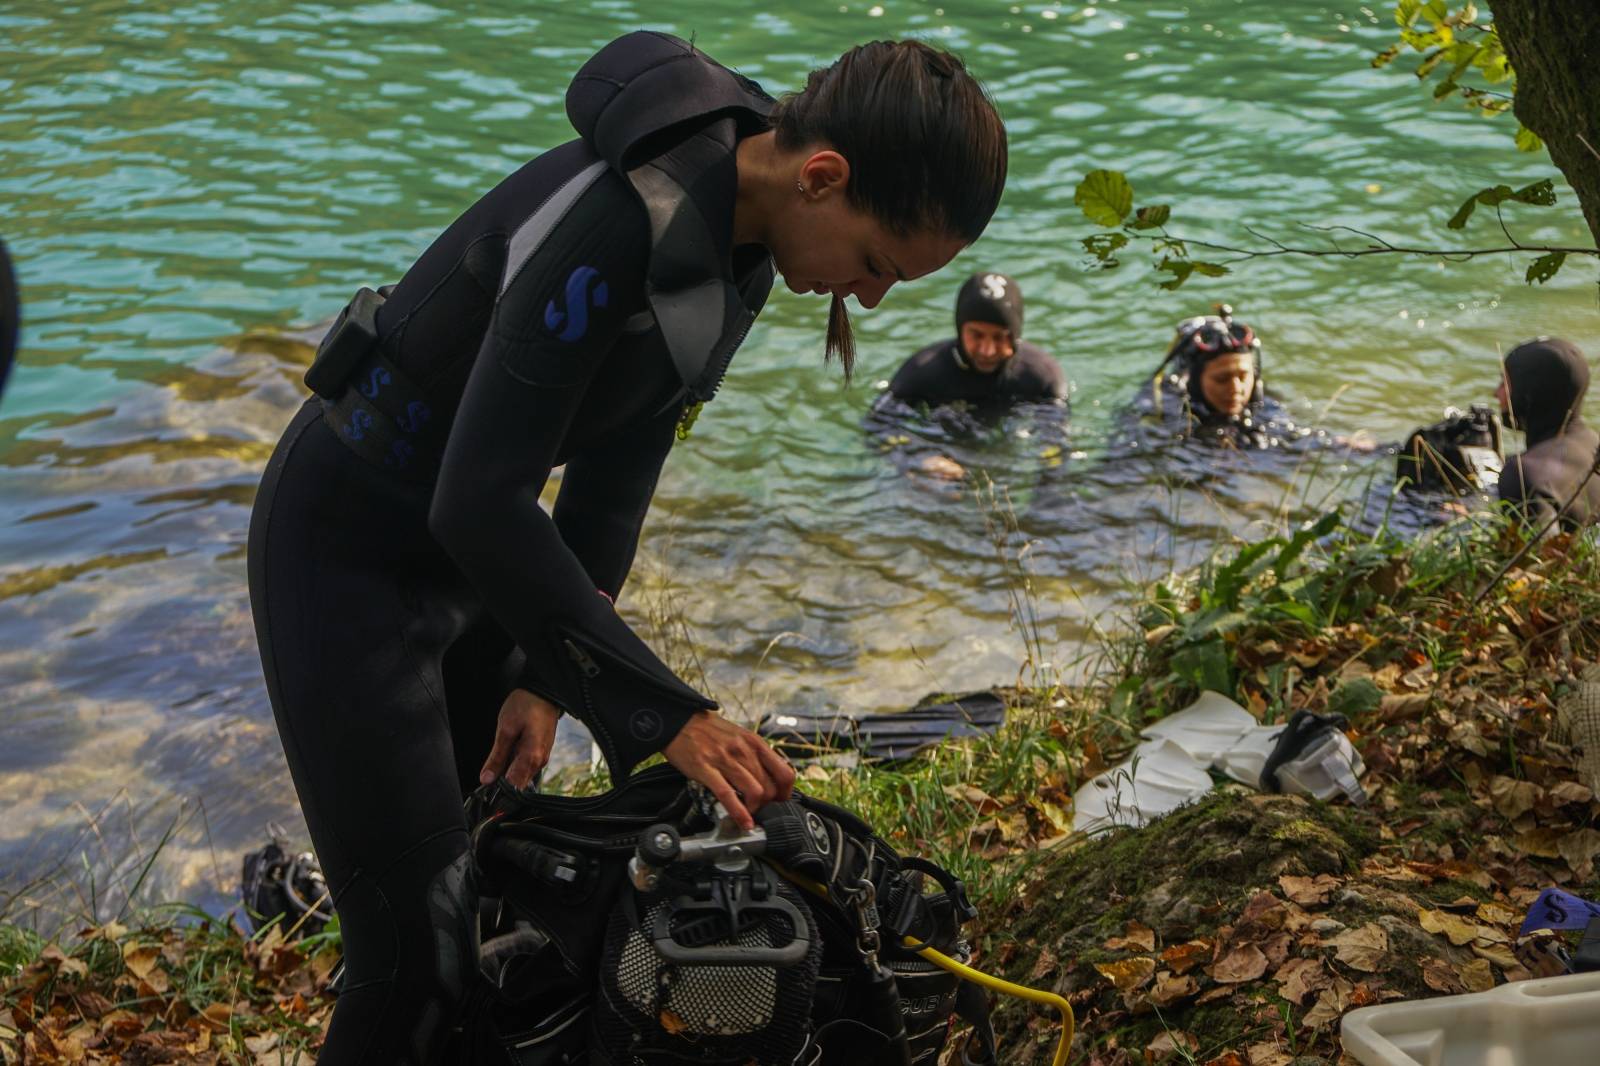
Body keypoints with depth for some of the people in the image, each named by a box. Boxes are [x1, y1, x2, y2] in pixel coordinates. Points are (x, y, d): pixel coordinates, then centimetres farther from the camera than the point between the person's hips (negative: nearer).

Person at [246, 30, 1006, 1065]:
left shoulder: (742, 227, -4)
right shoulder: (615, 220, -33)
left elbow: (620, 462, 0)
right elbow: (481, 503, -33)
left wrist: (544, 675, -5)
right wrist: (664, 715, -30)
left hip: (469, 550, 8)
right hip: (352, 548, -8)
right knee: (423, 952, -8)